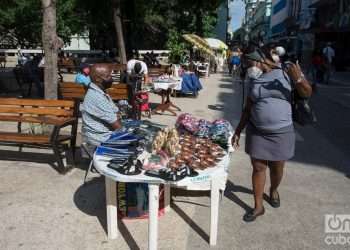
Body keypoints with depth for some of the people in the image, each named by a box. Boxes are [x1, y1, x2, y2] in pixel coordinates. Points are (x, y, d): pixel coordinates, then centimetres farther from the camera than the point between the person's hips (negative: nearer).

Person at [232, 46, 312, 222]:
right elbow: (247, 109, 9)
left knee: (277, 168, 12)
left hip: (281, 132, -2)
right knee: (258, 168, 6)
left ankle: (274, 190, 45)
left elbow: (307, 93, -4)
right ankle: (258, 206, 21)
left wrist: (298, 78, -24)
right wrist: (238, 131, 7)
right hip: (256, 131, 2)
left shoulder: (286, 71, -5)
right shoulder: (254, 80, 4)